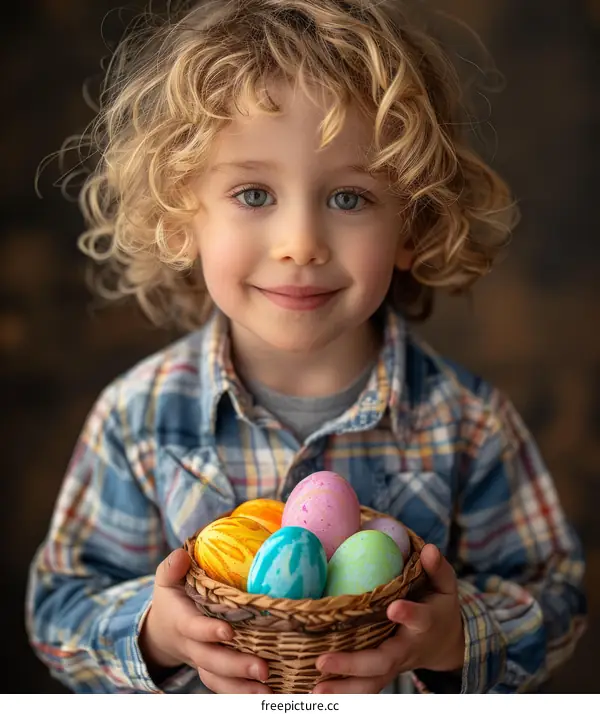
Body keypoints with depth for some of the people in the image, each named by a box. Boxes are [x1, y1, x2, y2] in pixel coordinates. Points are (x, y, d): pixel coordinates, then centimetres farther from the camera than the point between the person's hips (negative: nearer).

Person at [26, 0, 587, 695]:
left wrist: (454, 638, -29)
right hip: (202, 695, 1)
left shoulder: (465, 421, -20)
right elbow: (61, 602, -11)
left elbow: (554, 595, -11)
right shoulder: (138, 417, -20)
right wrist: (153, 633, -30)